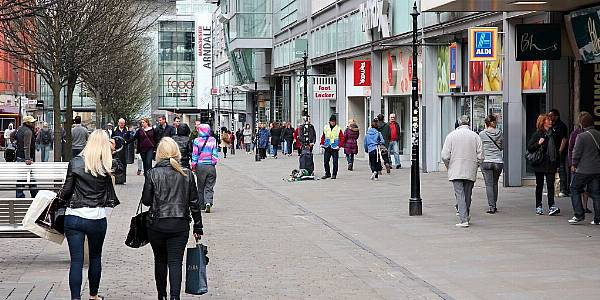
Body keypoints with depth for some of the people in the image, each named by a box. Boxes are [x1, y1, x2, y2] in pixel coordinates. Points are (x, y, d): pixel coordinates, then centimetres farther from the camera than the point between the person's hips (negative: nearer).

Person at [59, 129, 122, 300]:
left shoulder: (76, 163, -7)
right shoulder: (109, 165, -5)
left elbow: (67, 190, -4)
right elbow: (120, 169, 19)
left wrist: (60, 197, 16)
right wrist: (108, 154, 14)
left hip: (74, 216, -1)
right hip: (97, 218, 1)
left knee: (76, 260, 1)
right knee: (95, 257, 19)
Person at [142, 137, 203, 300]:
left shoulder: (153, 173, -7)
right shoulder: (187, 174, -2)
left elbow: (146, 200, -4)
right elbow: (194, 202, 1)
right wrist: (198, 227, 9)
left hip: (157, 224, 0)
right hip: (180, 225, 0)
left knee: (160, 261, 16)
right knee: (175, 262, 0)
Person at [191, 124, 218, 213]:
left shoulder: (197, 141, -4)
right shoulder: (213, 140, -1)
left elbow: (194, 154, -3)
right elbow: (215, 154, -1)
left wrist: (193, 166, 4)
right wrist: (214, 162, 11)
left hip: (200, 166, 0)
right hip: (211, 166, 1)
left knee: (200, 187, 13)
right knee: (209, 187, 3)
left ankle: (202, 205, 17)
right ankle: (208, 202, -17)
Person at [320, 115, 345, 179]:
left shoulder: (338, 129, -2)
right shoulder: (325, 128, 7)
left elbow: (342, 138, -2)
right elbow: (323, 137, 16)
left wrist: (339, 145, -12)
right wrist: (322, 144, 5)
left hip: (335, 148, -3)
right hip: (327, 148, 3)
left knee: (335, 162, 0)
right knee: (325, 162, 4)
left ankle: (334, 174, 10)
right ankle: (327, 173, 17)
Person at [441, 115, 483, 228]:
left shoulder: (451, 135, -2)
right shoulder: (475, 136, 1)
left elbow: (445, 156, -5)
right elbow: (480, 156, -2)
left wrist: (449, 167, 11)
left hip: (456, 172, -2)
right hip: (471, 172, 2)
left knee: (460, 195, -3)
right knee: (467, 195, 14)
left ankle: (463, 219, -13)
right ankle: (466, 217, 24)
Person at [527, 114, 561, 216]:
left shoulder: (554, 134, 10)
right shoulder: (537, 134, -4)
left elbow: (557, 149, 17)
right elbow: (529, 148, -5)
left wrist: (557, 163, 13)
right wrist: (538, 144, -23)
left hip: (551, 164, 3)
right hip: (540, 164, -3)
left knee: (550, 185, -8)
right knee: (539, 186, 6)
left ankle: (551, 206, -15)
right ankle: (538, 207, 14)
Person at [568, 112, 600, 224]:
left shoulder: (581, 136, -13)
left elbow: (576, 152, -10)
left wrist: (574, 164, 5)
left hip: (583, 170, -5)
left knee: (575, 190, 9)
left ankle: (579, 215, 3)